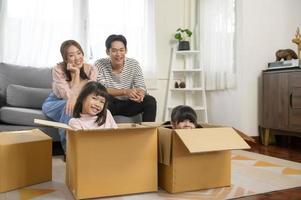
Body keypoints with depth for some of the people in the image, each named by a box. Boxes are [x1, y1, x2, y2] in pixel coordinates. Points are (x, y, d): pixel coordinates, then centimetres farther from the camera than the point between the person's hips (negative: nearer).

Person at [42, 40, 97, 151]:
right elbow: (69, 96, -29)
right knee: (70, 106, -35)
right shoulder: (58, 70, -21)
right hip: (54, 104, -3)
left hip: (80, 106, 3)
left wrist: (74, 98, -42)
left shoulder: (91, 70, -14)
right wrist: (77, 73, -32)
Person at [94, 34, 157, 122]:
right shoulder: (99, 65, -12)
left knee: (150, 100, -20)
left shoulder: (133, 64, -5)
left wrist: (140, 95, -36)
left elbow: (141, 87, -9)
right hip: (107, 105, -2)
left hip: (127, 104, 3)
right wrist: (125, 91, -35)